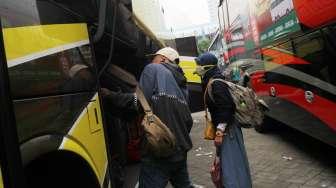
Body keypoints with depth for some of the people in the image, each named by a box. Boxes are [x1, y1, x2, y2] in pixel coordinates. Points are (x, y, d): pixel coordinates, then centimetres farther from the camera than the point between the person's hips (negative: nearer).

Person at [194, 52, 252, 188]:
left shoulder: (216, 83, -17)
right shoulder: (212, 81, 14)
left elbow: (225, 107, -24)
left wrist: (220, 132, -23)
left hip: (227, 129, -10)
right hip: (225, 128, 10)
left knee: (231, 165, -6)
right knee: (225, 162, 21)